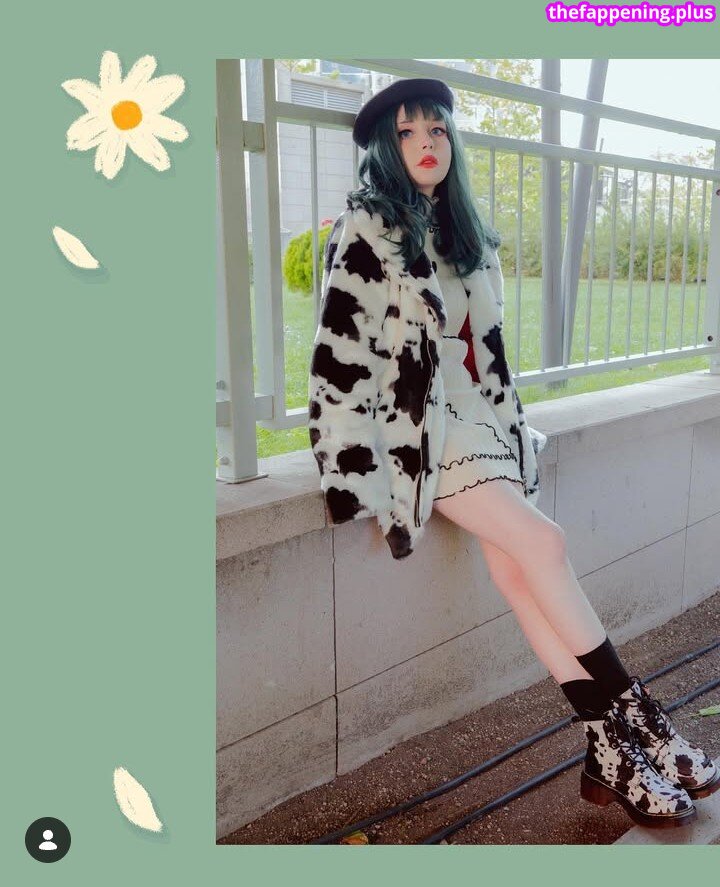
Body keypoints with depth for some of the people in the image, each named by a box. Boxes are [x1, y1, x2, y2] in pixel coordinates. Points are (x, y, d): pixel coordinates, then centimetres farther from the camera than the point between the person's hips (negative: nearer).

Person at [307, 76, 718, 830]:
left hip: (471, 418, 6)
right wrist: (360, 463, -18)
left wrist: (506, 423, 15)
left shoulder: (465, 231, 17)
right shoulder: (364, 230, -5)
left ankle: (608, 752, -8)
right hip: (413, 425, -6)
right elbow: (341, 351, -13)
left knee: (516, 567, -13)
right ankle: (635, 717, -5)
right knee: (543, 545, -18)